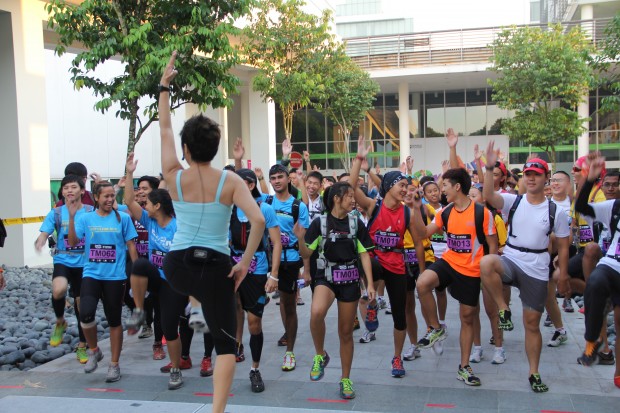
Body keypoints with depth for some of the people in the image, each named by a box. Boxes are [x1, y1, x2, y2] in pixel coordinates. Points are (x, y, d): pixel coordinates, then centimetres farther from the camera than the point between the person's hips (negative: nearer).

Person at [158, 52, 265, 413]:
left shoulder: (174, 178, -4)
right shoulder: (231, 181, -7)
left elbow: (165, 130, 10)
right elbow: (258, 221, -19)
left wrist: (164, 87, 19)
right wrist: (245, 262, -9)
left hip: (178, 266, 2)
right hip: (215, 267, -2)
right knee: (226, 342, 6)